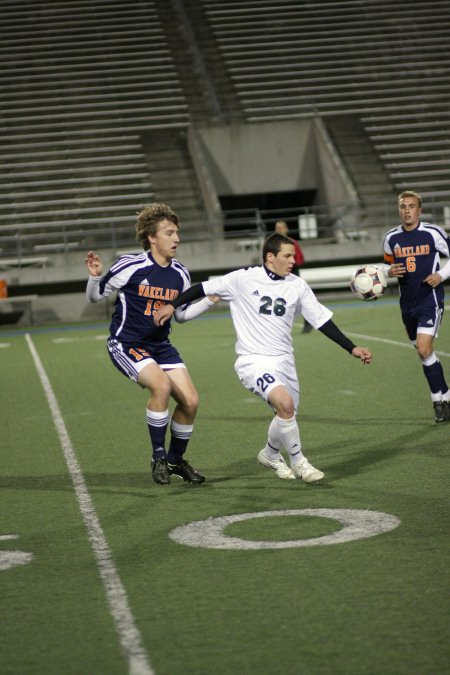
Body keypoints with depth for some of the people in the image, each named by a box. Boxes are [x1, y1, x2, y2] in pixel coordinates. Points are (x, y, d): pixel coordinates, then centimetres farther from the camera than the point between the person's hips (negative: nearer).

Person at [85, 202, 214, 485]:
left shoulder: (180, 274, 0)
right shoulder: (131, 266, -16)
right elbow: (95, 296, -3)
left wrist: (208, 300, 2)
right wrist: (95, 276, -23)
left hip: (160, 345, 6)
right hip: (126, 344, -6)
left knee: (191, 401, -5)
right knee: (161, 385, -31)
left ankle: (176, 460, 20)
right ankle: (158, 458, -13)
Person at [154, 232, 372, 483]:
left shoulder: (297, 285, 3)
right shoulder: (244, 279, -7)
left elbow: (322, 319, 5)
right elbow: (205, 288, 3)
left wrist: (352, 349, 0)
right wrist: (172, 305, 0)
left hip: (284, 360, 5)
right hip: (254, 361, -5)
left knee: (287, 415, 11)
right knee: (285, 403, -28)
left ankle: (271, 454, 45)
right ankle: (298, 462, -9)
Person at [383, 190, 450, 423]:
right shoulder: (391, 237, 4)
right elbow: (388, 264, 18)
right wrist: (389, 272, -4)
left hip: (430, 300, -5)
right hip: (407, 303, 5)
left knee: (424, 349, -17)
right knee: (424, 353, 10)